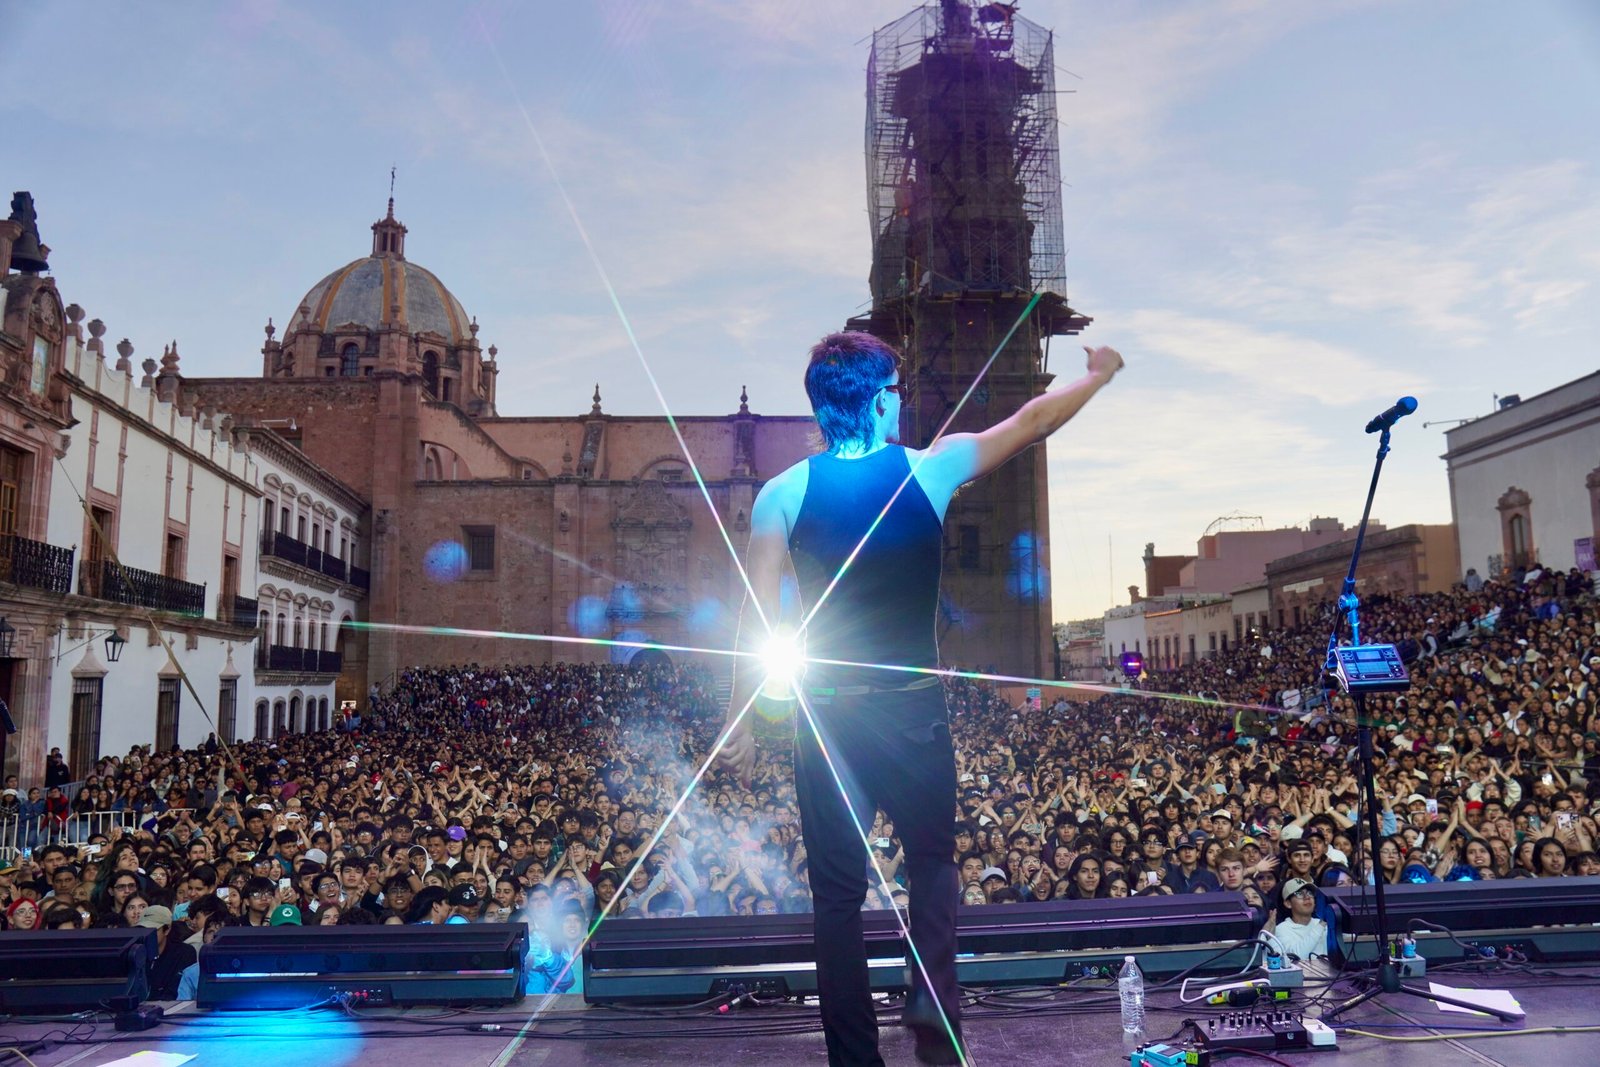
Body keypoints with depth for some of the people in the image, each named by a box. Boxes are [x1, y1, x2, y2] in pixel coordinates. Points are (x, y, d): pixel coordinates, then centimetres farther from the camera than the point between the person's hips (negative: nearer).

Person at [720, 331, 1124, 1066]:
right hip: (914, 709, 0)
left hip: (826, 716, 1)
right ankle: (933, 1003, 5)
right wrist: (1099, 374, 25)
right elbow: (1034, 421, 8)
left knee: (838, 888, 11)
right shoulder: (927, 471, -6)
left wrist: (740, 721, 0)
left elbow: (757, 616, -8)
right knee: (933, 861, 22)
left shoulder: (783, 493, -6)